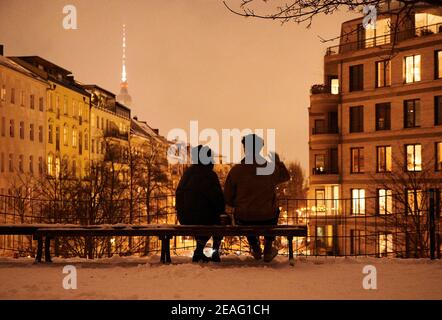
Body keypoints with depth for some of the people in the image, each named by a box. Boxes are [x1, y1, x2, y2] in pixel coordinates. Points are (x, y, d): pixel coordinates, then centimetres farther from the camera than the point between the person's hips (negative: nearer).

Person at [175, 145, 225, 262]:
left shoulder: (187, 173, 8)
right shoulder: (209, 175, -13)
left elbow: (179, 194, 16)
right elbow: (218, 199, -13)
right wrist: (220, 210, 7)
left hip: (184, 219, 7)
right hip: (201, 217, -7)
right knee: (221, 221, 20)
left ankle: (199, 252, 30)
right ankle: (215, 252, 16)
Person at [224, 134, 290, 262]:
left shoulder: (236, 170, -9)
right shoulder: (271, 168, -6)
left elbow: (227, 199, -1)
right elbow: (286, 176, 18)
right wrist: (277, 161, 30)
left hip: (243, 220, 0)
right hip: (267, 219, 0)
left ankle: (255, 248, 46)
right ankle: (268, 250, 36)